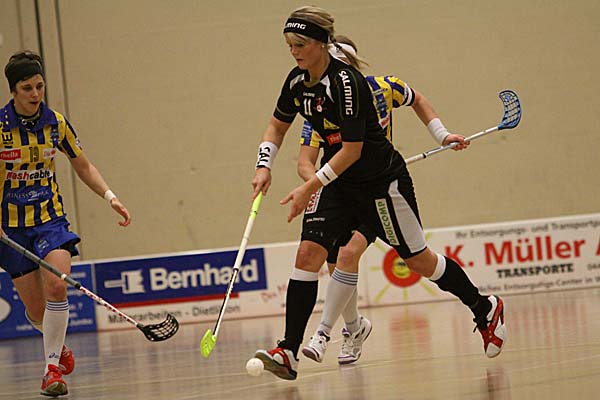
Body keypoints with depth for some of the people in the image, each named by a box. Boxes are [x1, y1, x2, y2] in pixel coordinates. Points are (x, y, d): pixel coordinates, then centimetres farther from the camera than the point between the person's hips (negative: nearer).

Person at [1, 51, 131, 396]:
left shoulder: (55, 123, -3)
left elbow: (84, 166, 10)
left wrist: (110, 196, -4)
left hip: (50, 217, 1)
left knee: (56, 287, -24)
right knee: (36, 310, 3)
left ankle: (53, 366, -13)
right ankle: (58, 345, 38)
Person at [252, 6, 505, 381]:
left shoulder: (346, 82, -25)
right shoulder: (298, 82, -2)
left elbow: (352, 150, -25)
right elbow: (278, 126, 15)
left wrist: (311, 187, -25)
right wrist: (264, 166, -1)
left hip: (382, 180, -7)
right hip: (339, 182, 7)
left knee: (418, 260, 7)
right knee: (308, 254, -10)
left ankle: (486, 308, 30)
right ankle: (289, 353, -13)